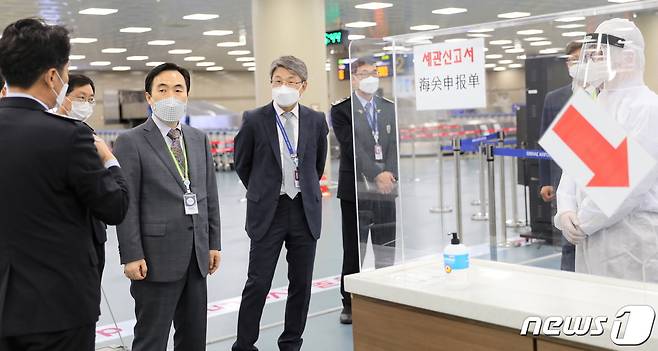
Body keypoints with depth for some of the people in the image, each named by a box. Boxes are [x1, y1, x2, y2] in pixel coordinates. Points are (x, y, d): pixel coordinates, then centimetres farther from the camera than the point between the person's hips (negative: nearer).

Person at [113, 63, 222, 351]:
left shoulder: (199, 139, 11)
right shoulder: (131, 142, -6)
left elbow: (210, 195, 13)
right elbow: (127, 204, -10)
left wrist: (214, 242, 9)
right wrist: (131, 256, -14)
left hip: (197, 254, 6)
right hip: (157, 256, -5)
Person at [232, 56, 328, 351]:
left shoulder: (316, 120, 1)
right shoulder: (254, 120, -5)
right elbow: (242, 164, 8)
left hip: (305, 211, 3)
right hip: (268, 212, -2)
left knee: (301, 283, 9)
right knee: (258, 283, 0)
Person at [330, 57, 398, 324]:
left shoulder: (390, 109, 11)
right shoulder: (341, 110, -1)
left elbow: (395, 144, 2)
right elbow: (352, 147, -12)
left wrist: (390, 174, -14)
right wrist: (376, 175, -20)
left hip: (386, 189, 3)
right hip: (355, 190, -3)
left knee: (387, 250, 8)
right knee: (353, 250, 5)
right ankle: (349, 303, 17)